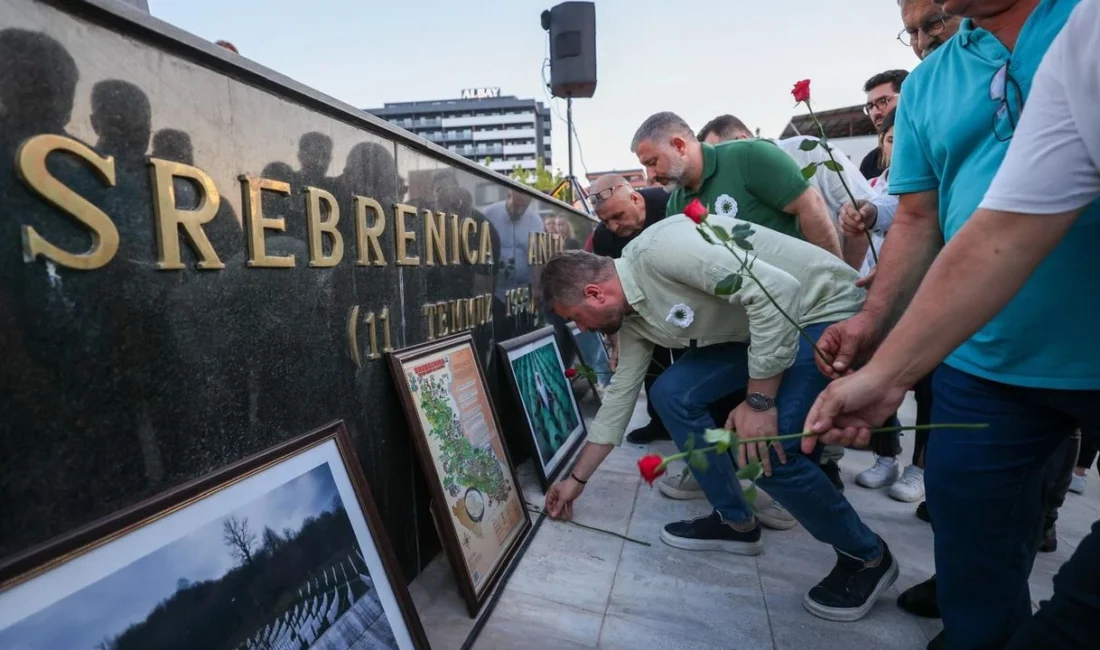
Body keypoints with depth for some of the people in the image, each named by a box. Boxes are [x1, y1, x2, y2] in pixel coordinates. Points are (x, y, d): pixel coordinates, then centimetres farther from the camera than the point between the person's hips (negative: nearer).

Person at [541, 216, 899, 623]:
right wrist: (577, 479, 16)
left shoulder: (659, 249, -27)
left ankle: (867, 556, 9)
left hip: (826, 311, -9)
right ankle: (735, 521, 15)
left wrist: (759, 399, -26)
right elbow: (620, 396, 10)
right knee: (672, 393, 0)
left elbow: (777, 289, -31)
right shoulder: (632, 318, 2)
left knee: (765, 451, -20)